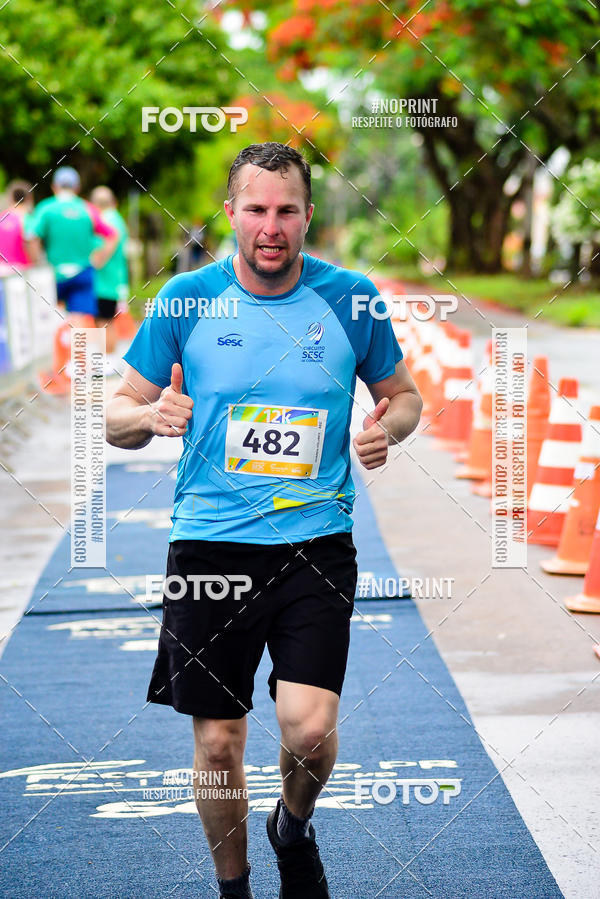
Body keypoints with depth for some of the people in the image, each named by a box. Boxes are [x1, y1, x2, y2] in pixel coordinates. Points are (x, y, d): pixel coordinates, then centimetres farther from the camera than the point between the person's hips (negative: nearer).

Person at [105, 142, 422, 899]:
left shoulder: (350, 299, 0)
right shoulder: (185, 299, -1)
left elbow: (402, 392, 15)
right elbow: (117, 415, 6)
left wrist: (387, 425, -8)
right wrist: (150, 415, -17)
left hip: (316, 543, 0)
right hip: (210, 544, 1)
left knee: (309, 727, -14)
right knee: (217, 744, 4)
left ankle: (295, 829, 20)